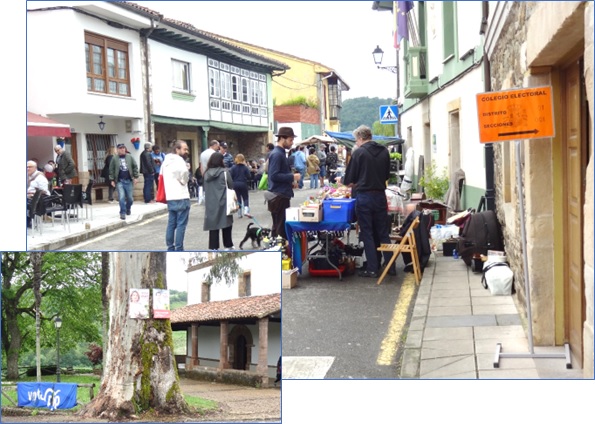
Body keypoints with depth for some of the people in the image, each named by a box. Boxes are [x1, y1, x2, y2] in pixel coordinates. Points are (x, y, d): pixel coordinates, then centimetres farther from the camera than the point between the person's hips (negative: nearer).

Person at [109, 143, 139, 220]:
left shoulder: (130, 157, 4)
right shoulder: (115, 159, 2)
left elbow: (135, 167, 5)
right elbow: (111, 170, 3)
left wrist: (135, 177, 0)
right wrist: (112, 180, -2)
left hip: (129, 181, 1)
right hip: (119, 181, -1)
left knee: (130, 198, 9)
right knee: (121, 198, -10)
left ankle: (128, 209, 36)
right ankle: (123, 213, -2)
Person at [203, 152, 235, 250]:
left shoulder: (207, 173, 4)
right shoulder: (224, 172, -7)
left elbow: (205, 188, 9)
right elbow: (231, 186, -4)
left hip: (210, 203, 3)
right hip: (223, 202, -3)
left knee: (213, 224, 5)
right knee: (226, 224, 9)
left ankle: (213, 247, 3)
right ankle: (228, 245, 17)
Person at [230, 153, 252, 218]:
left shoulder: (233, 167, -6)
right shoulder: (245, 167, -9)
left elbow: (230, 176, -8)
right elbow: (249, 177, -8)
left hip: (235, 184, 1)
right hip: (243, 184, -1)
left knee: (238, 198, 11)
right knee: (245, 198, 10)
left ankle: (239, 213, 12)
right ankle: (246, 210, -10)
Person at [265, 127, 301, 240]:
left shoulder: (281, 153, 15)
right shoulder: (276, 154, -16)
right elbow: (274, 175, -24)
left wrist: (290, 182, 9)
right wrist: (292, 177, -18)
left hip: (282, 195, 10)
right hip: (278, 196, -10)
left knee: (282, 225, 15)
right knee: (280, 226, -6)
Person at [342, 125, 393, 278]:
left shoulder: (359, 152, -10)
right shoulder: (384, 151, 5)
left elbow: (349, 180, -6)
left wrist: (353, 184, 15)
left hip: (364, 196, -5)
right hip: (380, 195, 5)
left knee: (367, 233, 2)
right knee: (383, 232, 13)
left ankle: (372, 269, 2)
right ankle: (390, 265, 13)